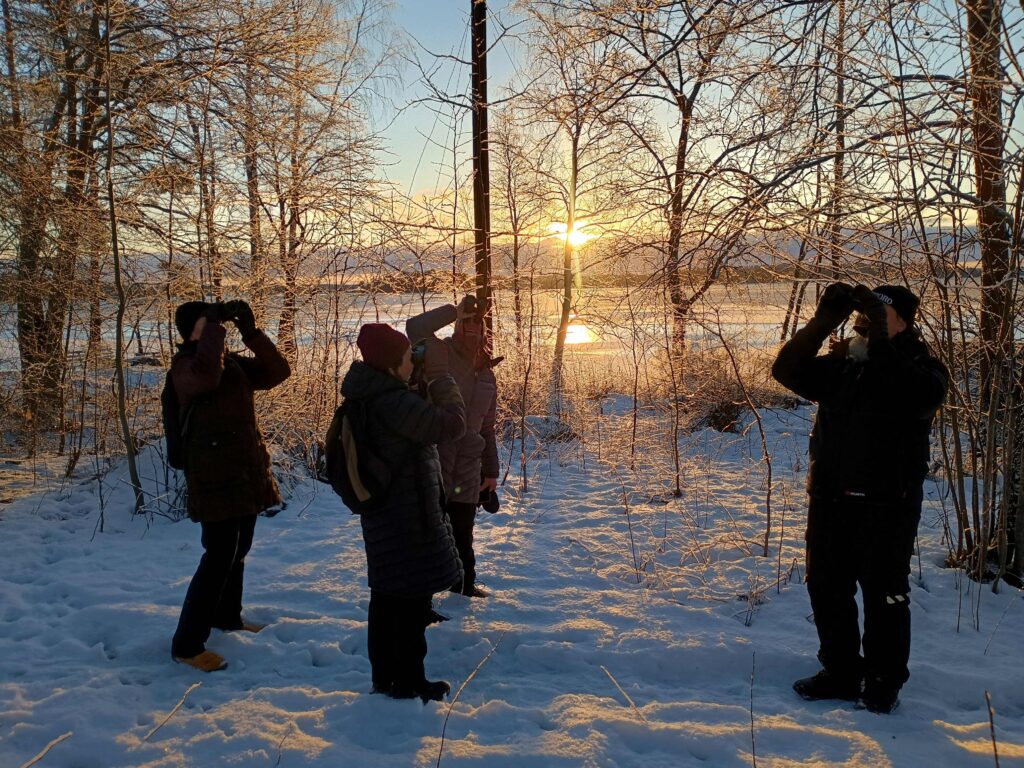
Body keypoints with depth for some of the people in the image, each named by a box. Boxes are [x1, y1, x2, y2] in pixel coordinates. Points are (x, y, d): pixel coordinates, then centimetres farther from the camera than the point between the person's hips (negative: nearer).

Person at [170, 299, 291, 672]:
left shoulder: (232, 361, 10)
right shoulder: (186, 364, -12)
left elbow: (277, 371, 2)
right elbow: (205, 376, -36)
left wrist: (250, 330, -6)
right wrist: (213, 327, -26)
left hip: (246, 470, 8)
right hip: (214, 476, -8)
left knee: (238, 549, 21)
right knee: (220, 555, -9)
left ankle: (227, 615, 40)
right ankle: (187, 643, -1)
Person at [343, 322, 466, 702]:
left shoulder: (367, 397, 7)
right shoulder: (395, 402, -24)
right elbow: (452, 423, -24)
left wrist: (427, 386, 9)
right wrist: (441, 381, -11)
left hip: (380, 513, 10)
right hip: (409, 516, -10)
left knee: (386, 597, 18)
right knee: (413, 599, 2)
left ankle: (384, 676, 29)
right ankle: (409, 682, 13)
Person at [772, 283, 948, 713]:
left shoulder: (920, 368, -5)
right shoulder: (841, 364, 9)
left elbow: (921, 396, -28)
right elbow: (787, 371, 0)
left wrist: (879, 343, -28)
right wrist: (822, 322, -8)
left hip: (886, 505, -6)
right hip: (830, 499, 6)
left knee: (884, 596, 5)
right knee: (827, 589, 13)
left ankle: (884, 682, 20)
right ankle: (841, 673, 28)